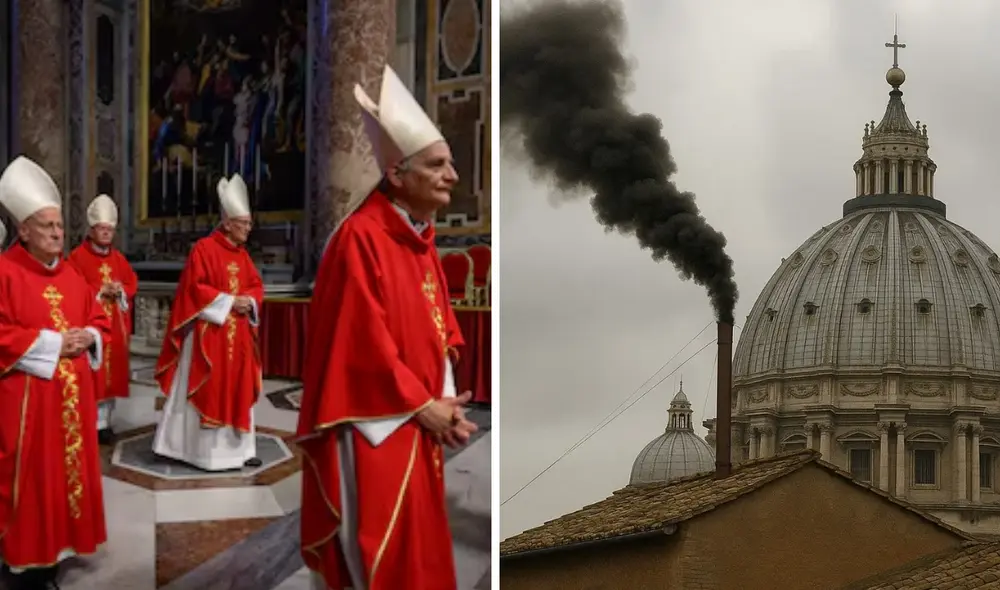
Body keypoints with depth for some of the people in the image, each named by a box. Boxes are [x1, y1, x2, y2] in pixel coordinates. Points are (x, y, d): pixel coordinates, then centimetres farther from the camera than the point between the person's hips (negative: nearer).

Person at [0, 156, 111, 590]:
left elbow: (98, 321, 19)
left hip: (71, 395, 7)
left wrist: (88, 338, -3)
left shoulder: (71, 276, 13)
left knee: (68, 469, 11)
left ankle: (53, 551, 22)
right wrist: (52, 343, -17)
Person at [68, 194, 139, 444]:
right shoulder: (78, 257, -4)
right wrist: (100, 291, -16)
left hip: (115, 326, 6)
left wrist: (120, 290, -6)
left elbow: (132, 283, 14)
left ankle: (103, 423, 15)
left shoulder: (118, 258, 15)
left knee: (111, 374, 7)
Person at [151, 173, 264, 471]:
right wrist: (228, 301, -18)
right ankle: (204, 450, 6)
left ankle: (237, 448, 14)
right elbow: (195, 288, -16)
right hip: (208, 333, -7)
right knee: (207, 390, -2)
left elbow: (256, 285, 16)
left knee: (237, 388, 8)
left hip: (237, 335, 7)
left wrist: (249, 300, -6)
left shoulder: (242, 254, 12)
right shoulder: (203, 248, -11)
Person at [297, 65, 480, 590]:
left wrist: (444, 401, 2)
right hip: (375, 423, -9)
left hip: (419, 421, 9)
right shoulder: (360, 238, -18)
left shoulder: (419, 237, 9)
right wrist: (422, 406, -14)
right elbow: (365, 341, -21)